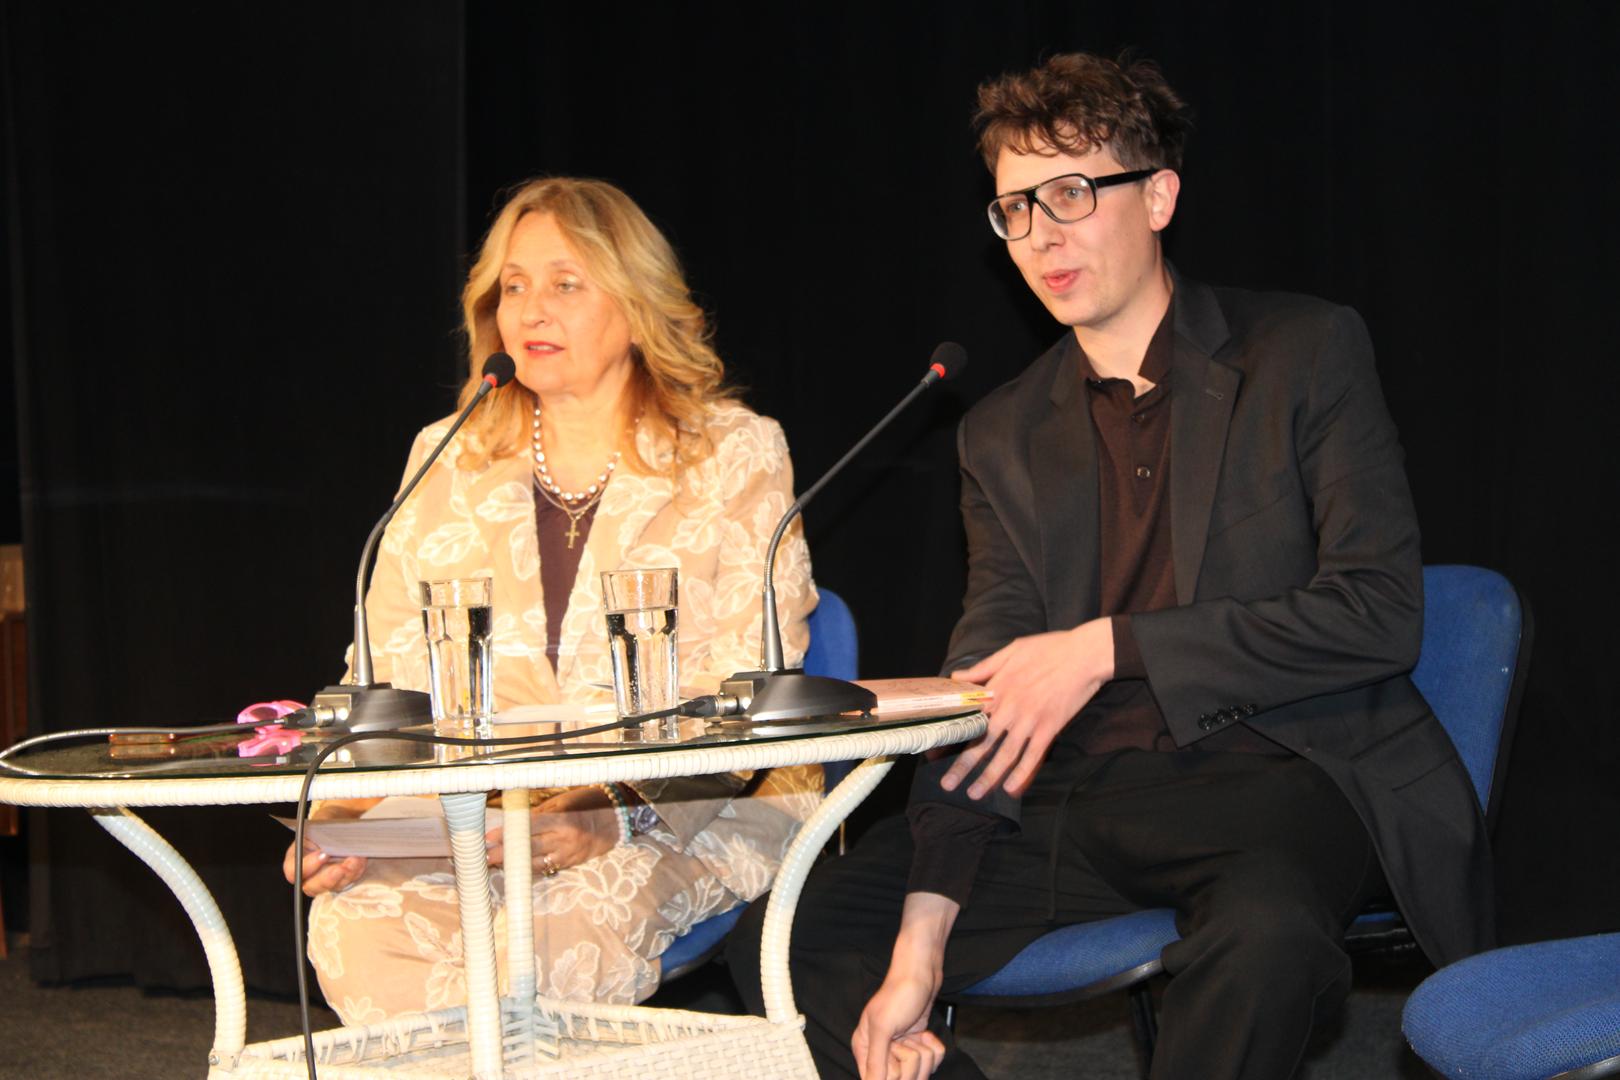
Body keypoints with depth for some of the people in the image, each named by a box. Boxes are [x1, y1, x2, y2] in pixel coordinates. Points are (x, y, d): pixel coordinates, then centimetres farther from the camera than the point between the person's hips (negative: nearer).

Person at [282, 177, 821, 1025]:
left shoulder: (735, 456, 4)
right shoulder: (446, 462, 15)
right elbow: (392, 682, 10)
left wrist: (613, 814, -22)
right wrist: (344, 817, -10)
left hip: (689, 815, -3)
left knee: (549, 935, -35)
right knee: (354, 926, -28)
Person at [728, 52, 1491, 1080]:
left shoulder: (1306, 352, 1)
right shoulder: (1004, 436, 13)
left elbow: (1381, 613, -8)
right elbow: (987, 698, 5)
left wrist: (1109, 647, -12)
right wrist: (920, 947, -10)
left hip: (1271, 769, -5)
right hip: (1085, 794, 5)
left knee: (1262, 935, -40)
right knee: (787, 941, -11)